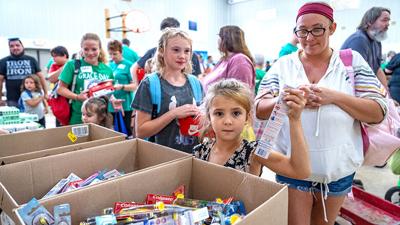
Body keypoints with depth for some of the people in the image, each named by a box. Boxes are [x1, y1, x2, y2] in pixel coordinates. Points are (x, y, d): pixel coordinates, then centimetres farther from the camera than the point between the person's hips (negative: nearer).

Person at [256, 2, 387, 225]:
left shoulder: (352, 61, 0)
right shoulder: (283, 65, 0)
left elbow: (378, 113, -5)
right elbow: (260, 110, -3)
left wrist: (334, 97, -20)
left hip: (339, 170, 2)